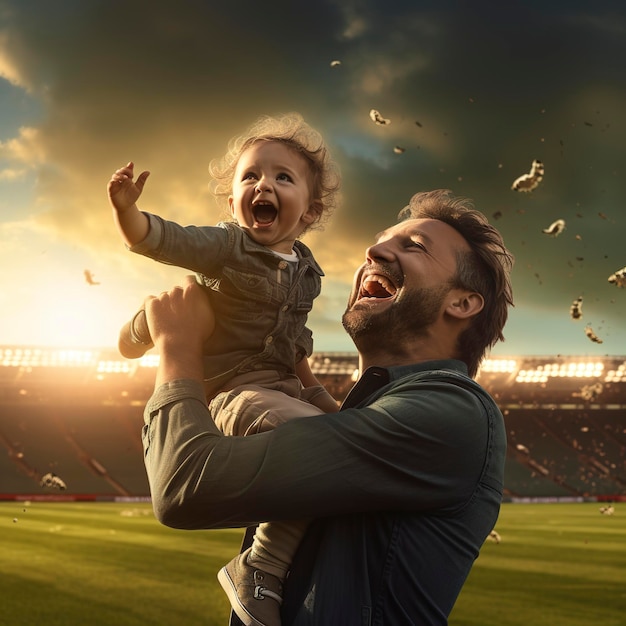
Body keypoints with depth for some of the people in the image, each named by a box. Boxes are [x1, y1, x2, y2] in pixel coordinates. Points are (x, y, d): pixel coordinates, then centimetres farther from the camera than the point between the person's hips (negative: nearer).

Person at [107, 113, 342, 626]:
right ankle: (262, 571, -22)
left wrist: (313, 386, 23)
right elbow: (161, 239, -22)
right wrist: (128, 211, -40)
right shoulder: (226, 246, -8)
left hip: (285, 387, 9)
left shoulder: (307, 268, 12)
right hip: (234, 388, -8)